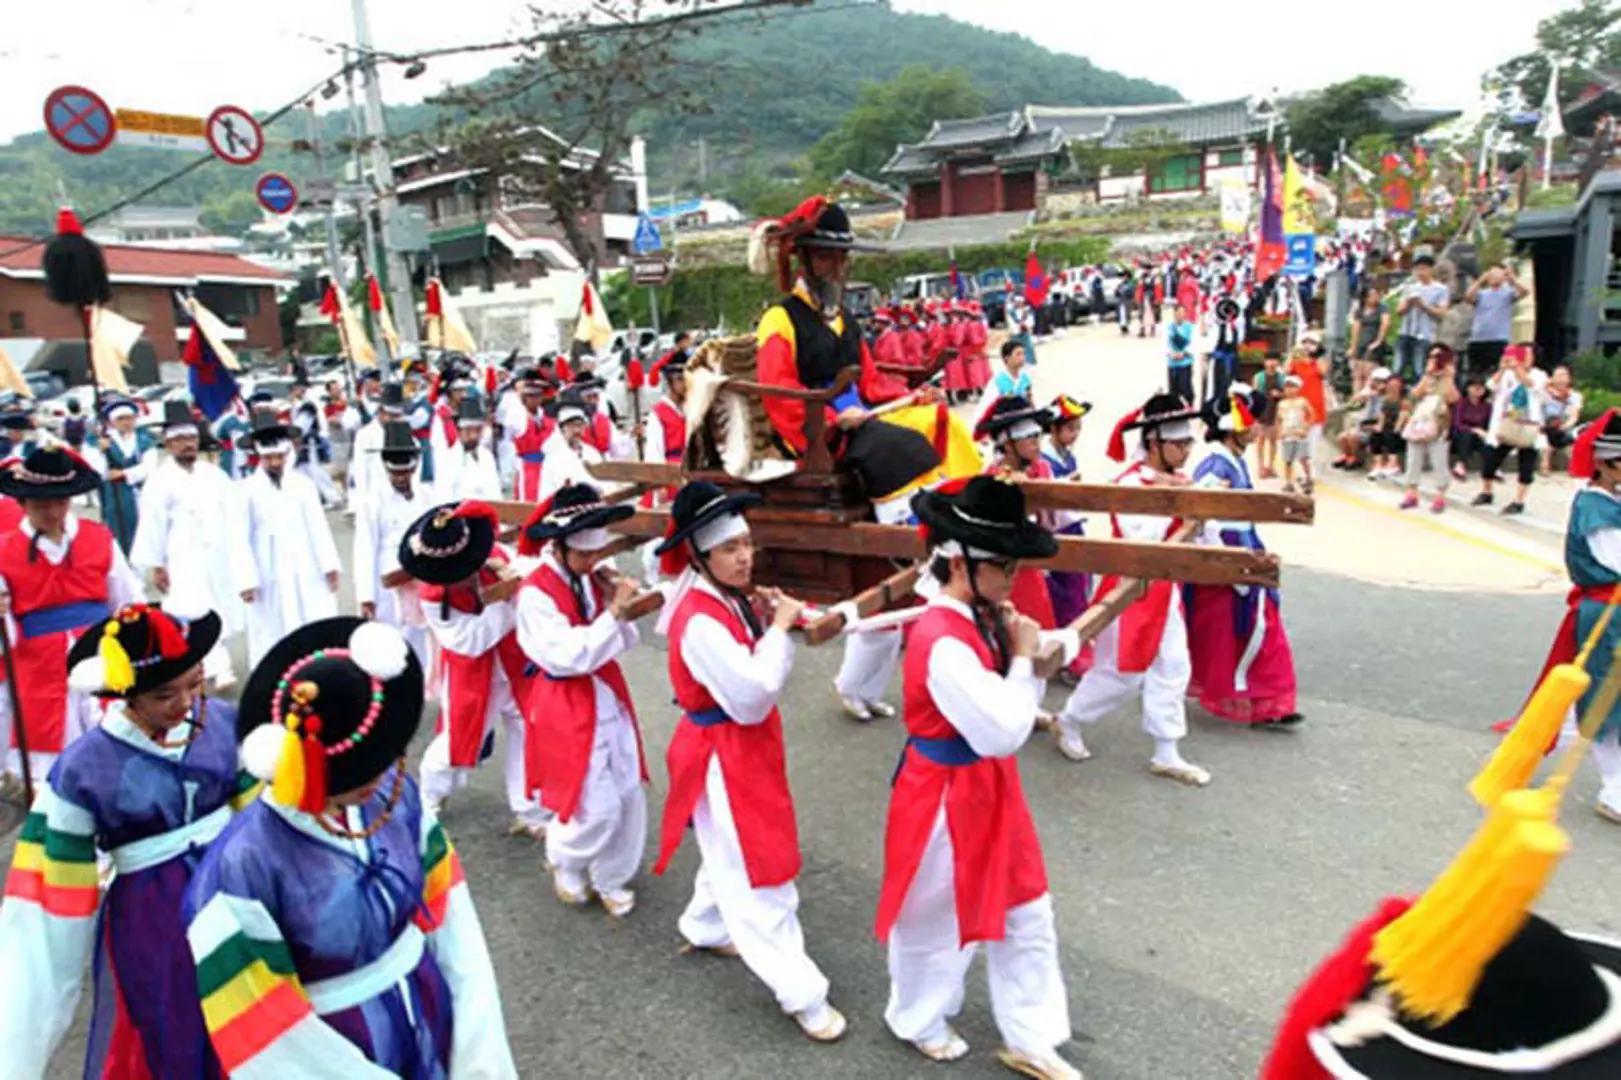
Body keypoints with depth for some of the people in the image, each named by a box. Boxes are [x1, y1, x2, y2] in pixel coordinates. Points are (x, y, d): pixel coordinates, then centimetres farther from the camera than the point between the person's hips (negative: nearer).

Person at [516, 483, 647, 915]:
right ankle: (564, 862, 29)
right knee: (597, 806, -3)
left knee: (628, 795, 11)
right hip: (567, 707, -7)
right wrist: (614, 611, -29)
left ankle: (610, 877, 33)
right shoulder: (535, 593, -19)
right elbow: (571, 656, -26)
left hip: (609, 695, 7)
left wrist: (618, 608, -13)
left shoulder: (591, 578, 1)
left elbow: (623, 641, 6)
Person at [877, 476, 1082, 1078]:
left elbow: (1010, 712, 9)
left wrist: (1029, 657, -7)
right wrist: (1023, 659, -19)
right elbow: (1002, 732, -29)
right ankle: (918, 1020, 44)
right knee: (938, 918, 16)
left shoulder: (980, 621, -1)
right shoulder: (943, 642, -31)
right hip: (945, 799, -9)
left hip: (990, 791, 9)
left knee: (1026, 916, 19)